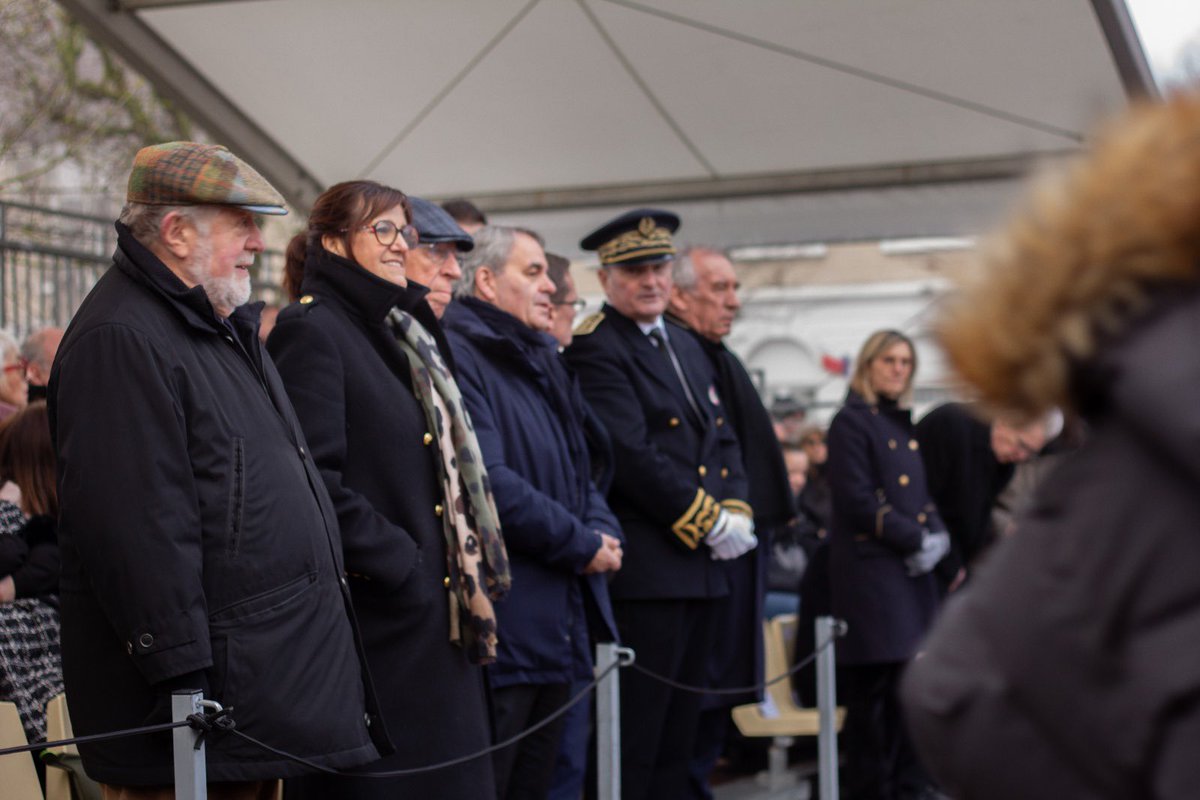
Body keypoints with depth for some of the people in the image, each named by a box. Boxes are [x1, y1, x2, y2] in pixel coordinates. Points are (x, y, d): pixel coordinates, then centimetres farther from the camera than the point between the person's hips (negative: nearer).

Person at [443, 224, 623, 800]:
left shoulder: (542, 364, 20)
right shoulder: (458, 357, -11)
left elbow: (578, 470, 22)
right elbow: (488, 483, -21)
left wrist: (603, 530, 0)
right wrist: (582, 545, -12)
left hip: (557, 634, 9)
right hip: (499, 625, -9)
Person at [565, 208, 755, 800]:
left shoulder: (686, 346, 18)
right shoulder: (594, 349, -10)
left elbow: (723, 439, 19)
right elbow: (632, 456, -18)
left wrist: (737, 513, 0)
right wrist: (710, 522, -14)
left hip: (702, 569, 9)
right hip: (643, 569, -9)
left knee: (678, 738, 13)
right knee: (632, 749, -6)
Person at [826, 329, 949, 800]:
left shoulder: (903, 424, 18)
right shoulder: (852, 421, -4)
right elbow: (856, 500, -12)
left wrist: (936, 536, 0)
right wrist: (915, 539, -12)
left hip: (912, 569, 7)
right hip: (870, 569, -7)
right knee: (875, 685, -7)